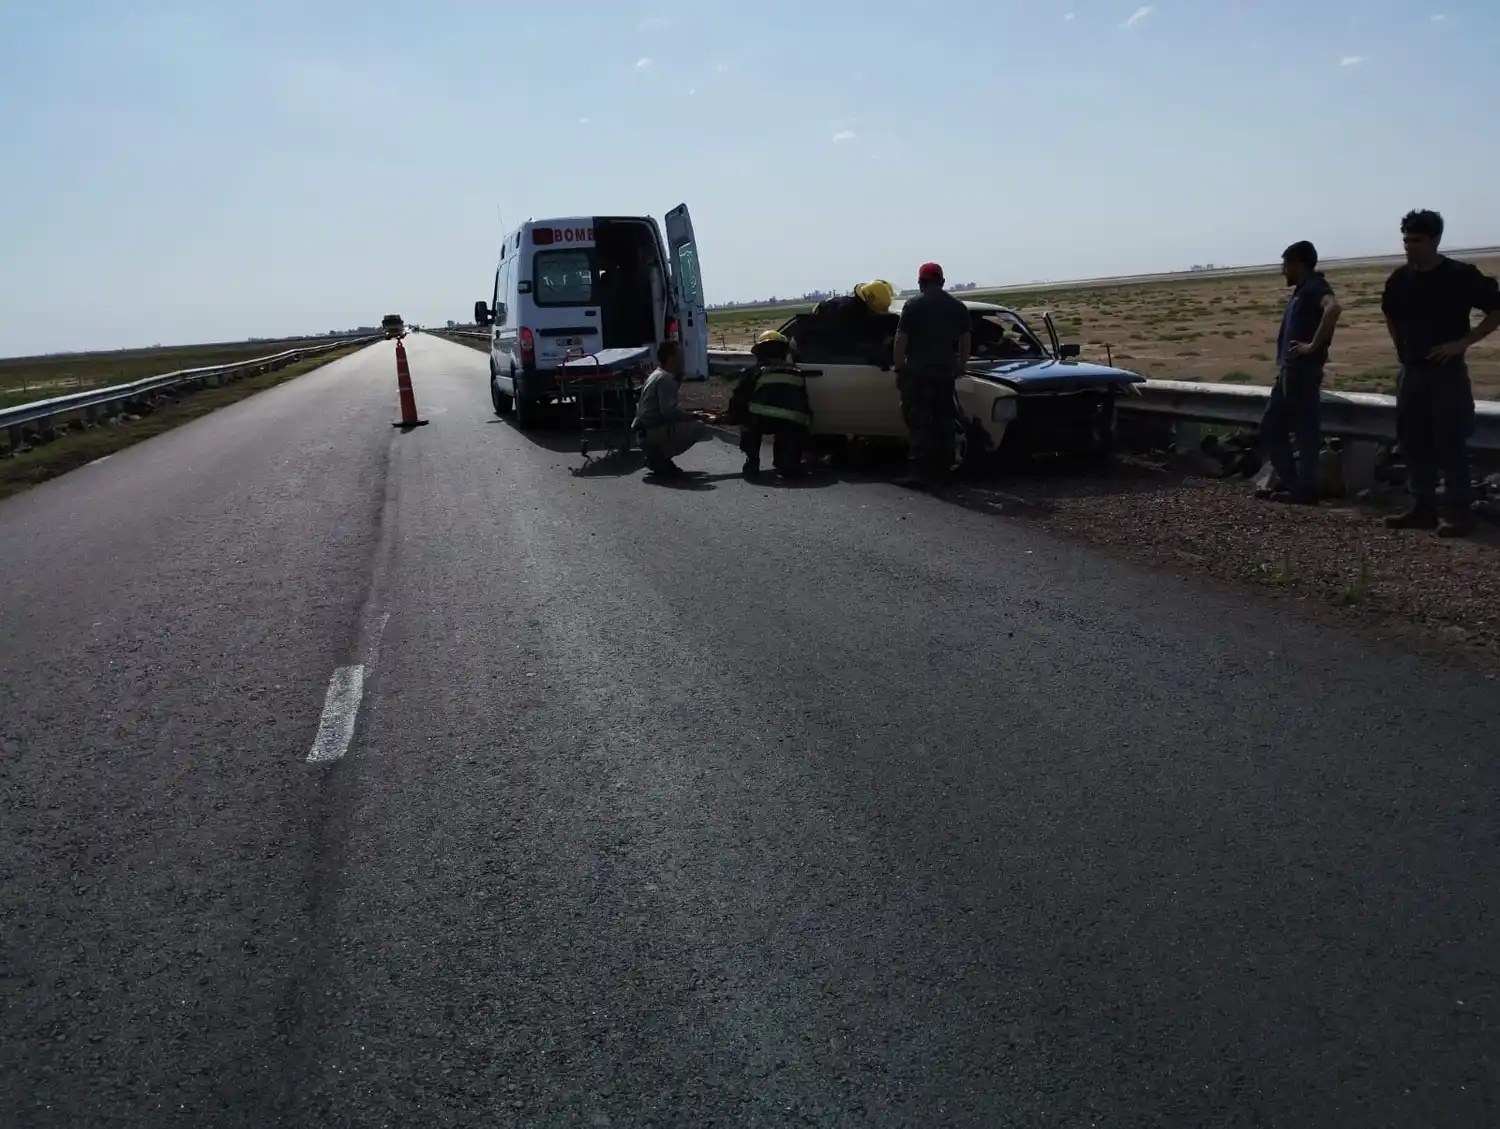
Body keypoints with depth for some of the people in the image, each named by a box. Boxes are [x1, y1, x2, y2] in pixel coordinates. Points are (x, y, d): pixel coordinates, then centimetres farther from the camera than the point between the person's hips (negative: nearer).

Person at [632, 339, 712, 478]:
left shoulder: (656, 375, 18)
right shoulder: (666, 379, -14)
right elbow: (668, 411, -23)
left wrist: (690, 415, 14)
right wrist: (692, 415, -11)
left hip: (646, 433, 10)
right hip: (653, 432, -10)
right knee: (699, 427, -20)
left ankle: (657, 456, 10)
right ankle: (660, 458, -11)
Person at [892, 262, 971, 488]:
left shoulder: (913, 306, -6)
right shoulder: (958, 307, 9)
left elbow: (901, 340, -8)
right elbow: (965, 341, 13)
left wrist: (898, 368, -1)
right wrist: (960, 367, 23)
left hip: (917, 372, -4)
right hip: (945, 371, 5)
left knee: (919, 423, -4)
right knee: (943, 423, 10)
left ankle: (922, 472, -9)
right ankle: (941, 472, 13)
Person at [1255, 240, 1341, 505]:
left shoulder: (1314, 286, -9)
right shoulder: (1301, 291, 21)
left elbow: (1333, 308, -30)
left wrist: (1314, 345, -26)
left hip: (1303, 371, -10)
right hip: (1289, 371, 10)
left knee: (1305, 431, -5)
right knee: (1270, 427, 12)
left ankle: (1305, 490, 0)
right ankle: (1290, 482, 17)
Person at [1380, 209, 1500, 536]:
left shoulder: (1461, 275, -11)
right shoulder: (1400, 278, 5)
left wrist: (1463, 342, -15)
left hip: (1446, 372, -6)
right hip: (1411, 372, 6)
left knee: (1451, 444, -5)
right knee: (1414, 443, 9)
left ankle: (1459, 514, 1)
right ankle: (1422, 509, 18)